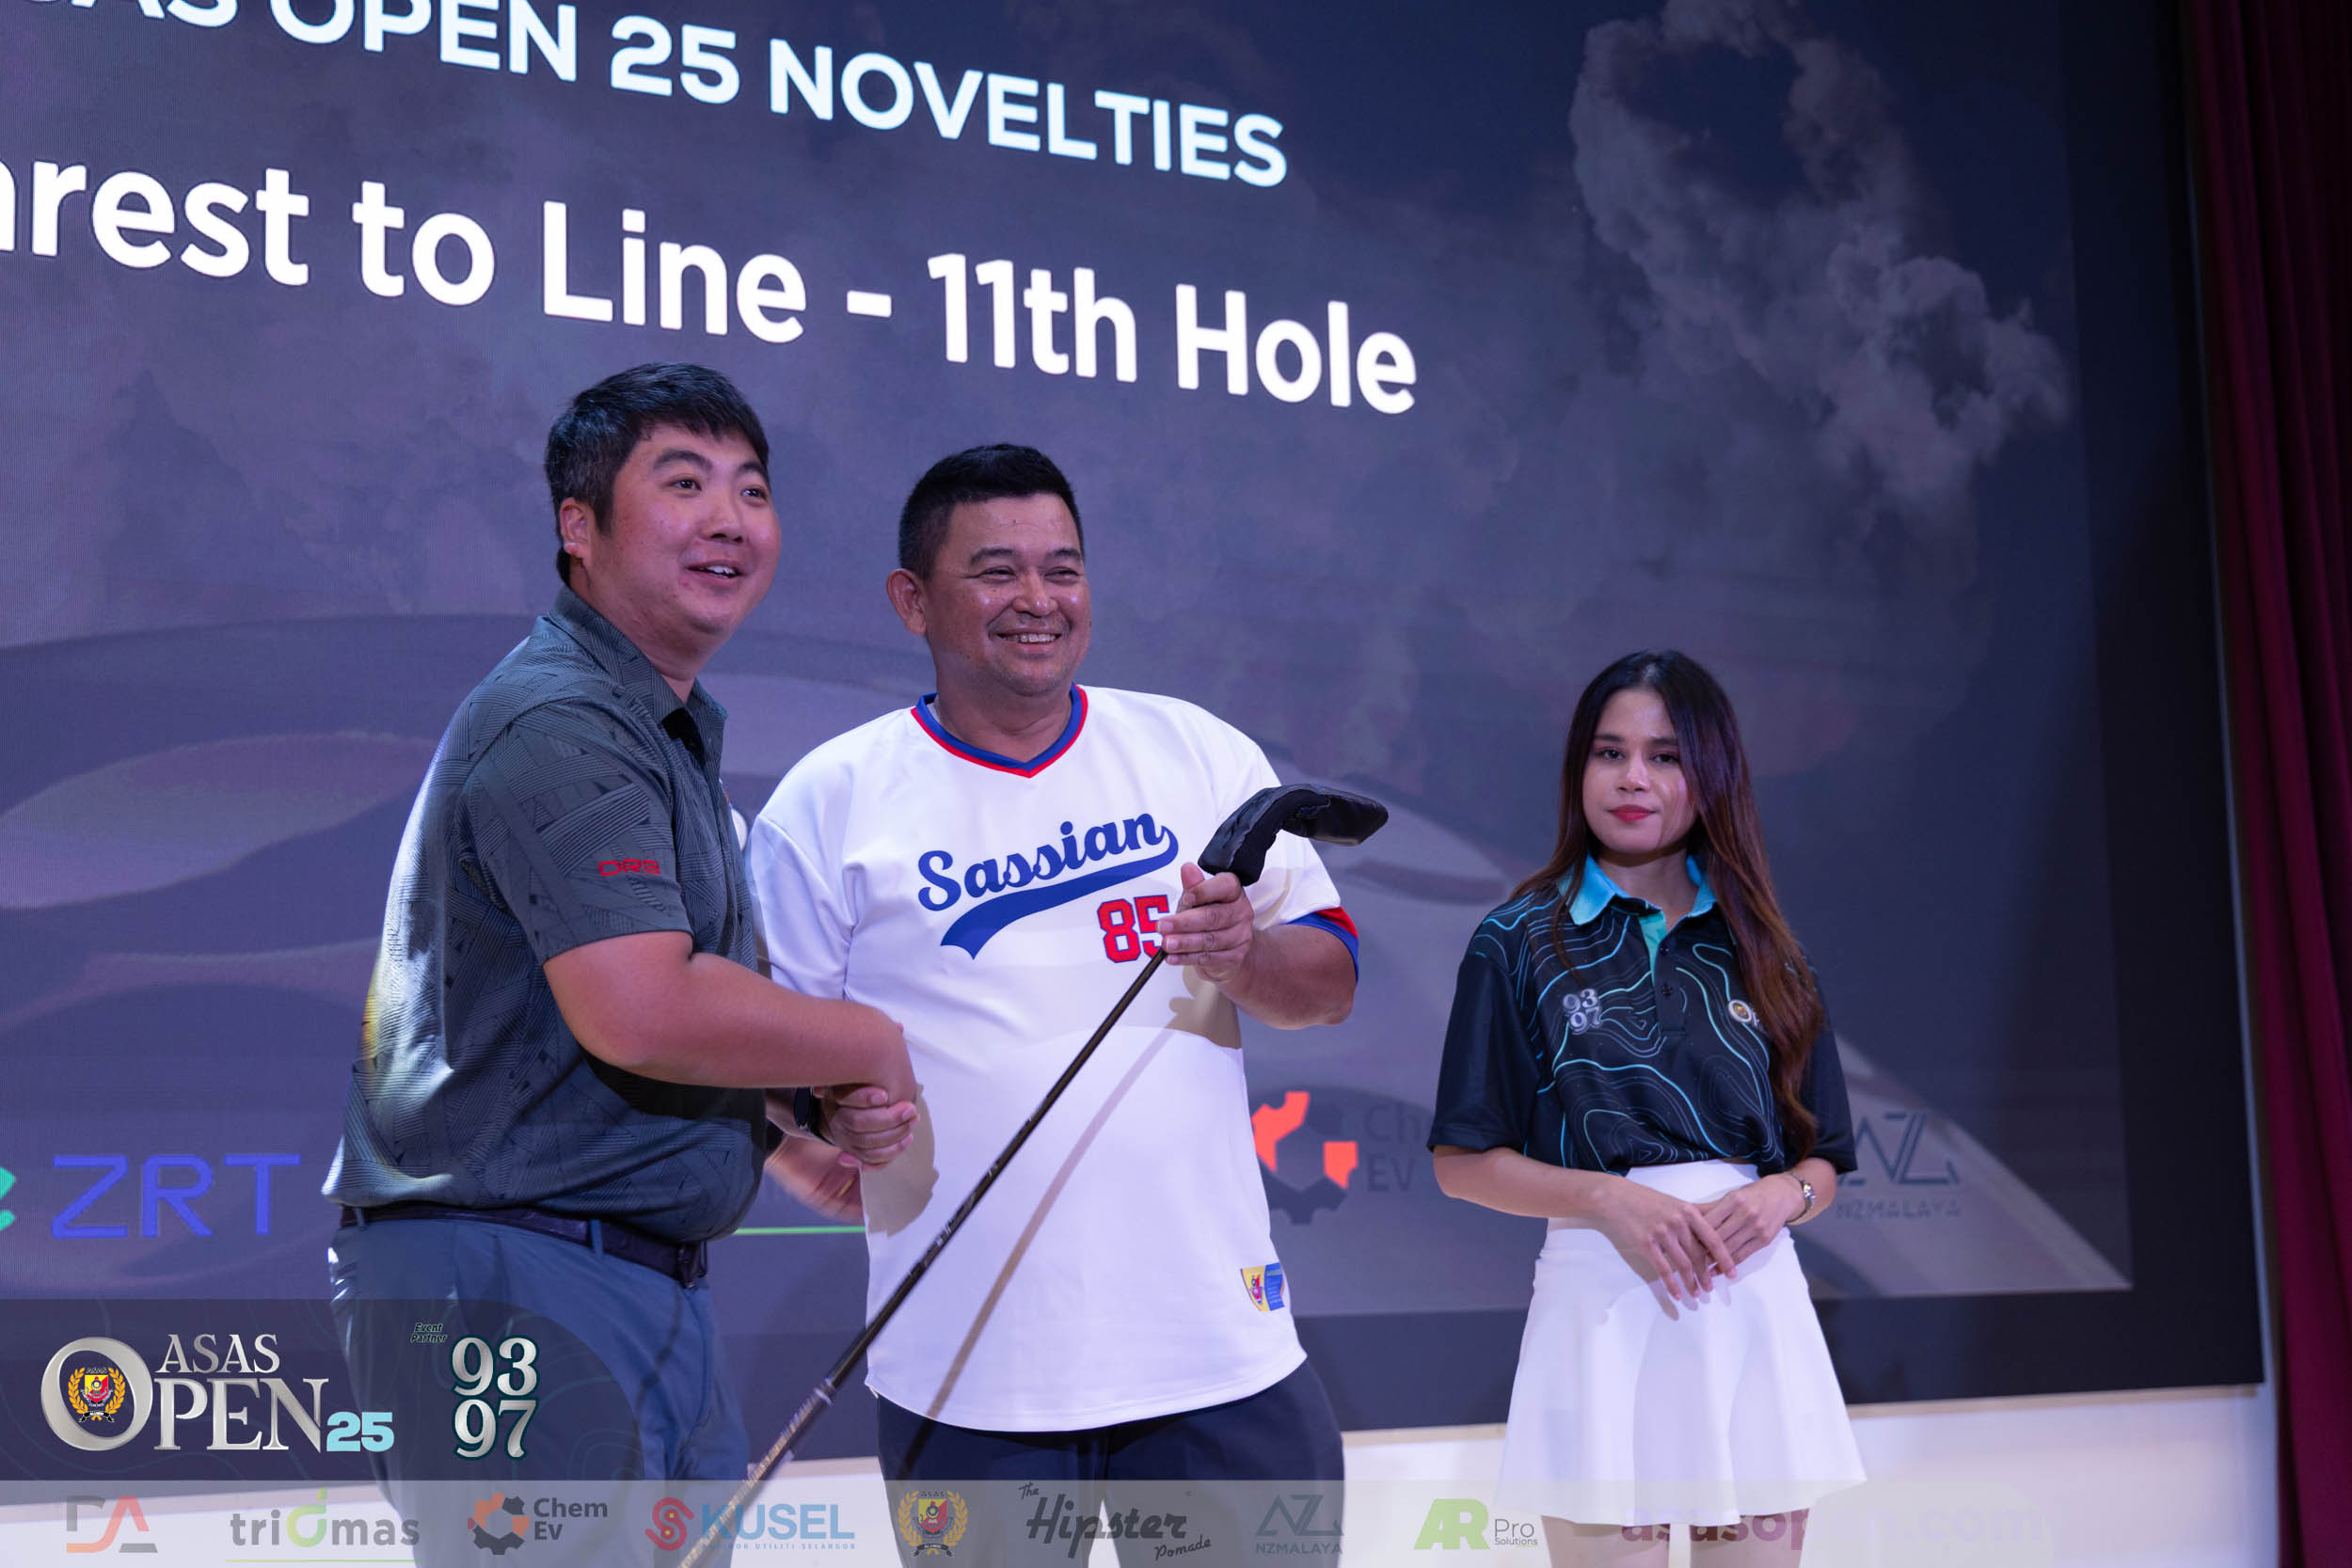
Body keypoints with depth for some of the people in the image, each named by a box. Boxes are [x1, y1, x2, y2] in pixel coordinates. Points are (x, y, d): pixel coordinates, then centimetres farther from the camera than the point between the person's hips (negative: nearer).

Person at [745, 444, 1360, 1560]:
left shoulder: (1200, 753, 8)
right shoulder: (829, 801, 1)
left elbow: (1332, 980, 8)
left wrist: (1245, 956, -13)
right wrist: (833, 1118, -16)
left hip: (1220, 1344, 2)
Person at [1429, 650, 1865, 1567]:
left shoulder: (1758, 954, 13)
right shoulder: (1521, 942, 4)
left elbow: (1822, 1163, 16)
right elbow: (1463, 1163, 1)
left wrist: (1782, 1196, -6)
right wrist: (1609, 1197, -13)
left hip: (1754, 1301, 3)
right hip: (1604, 1307, -3)